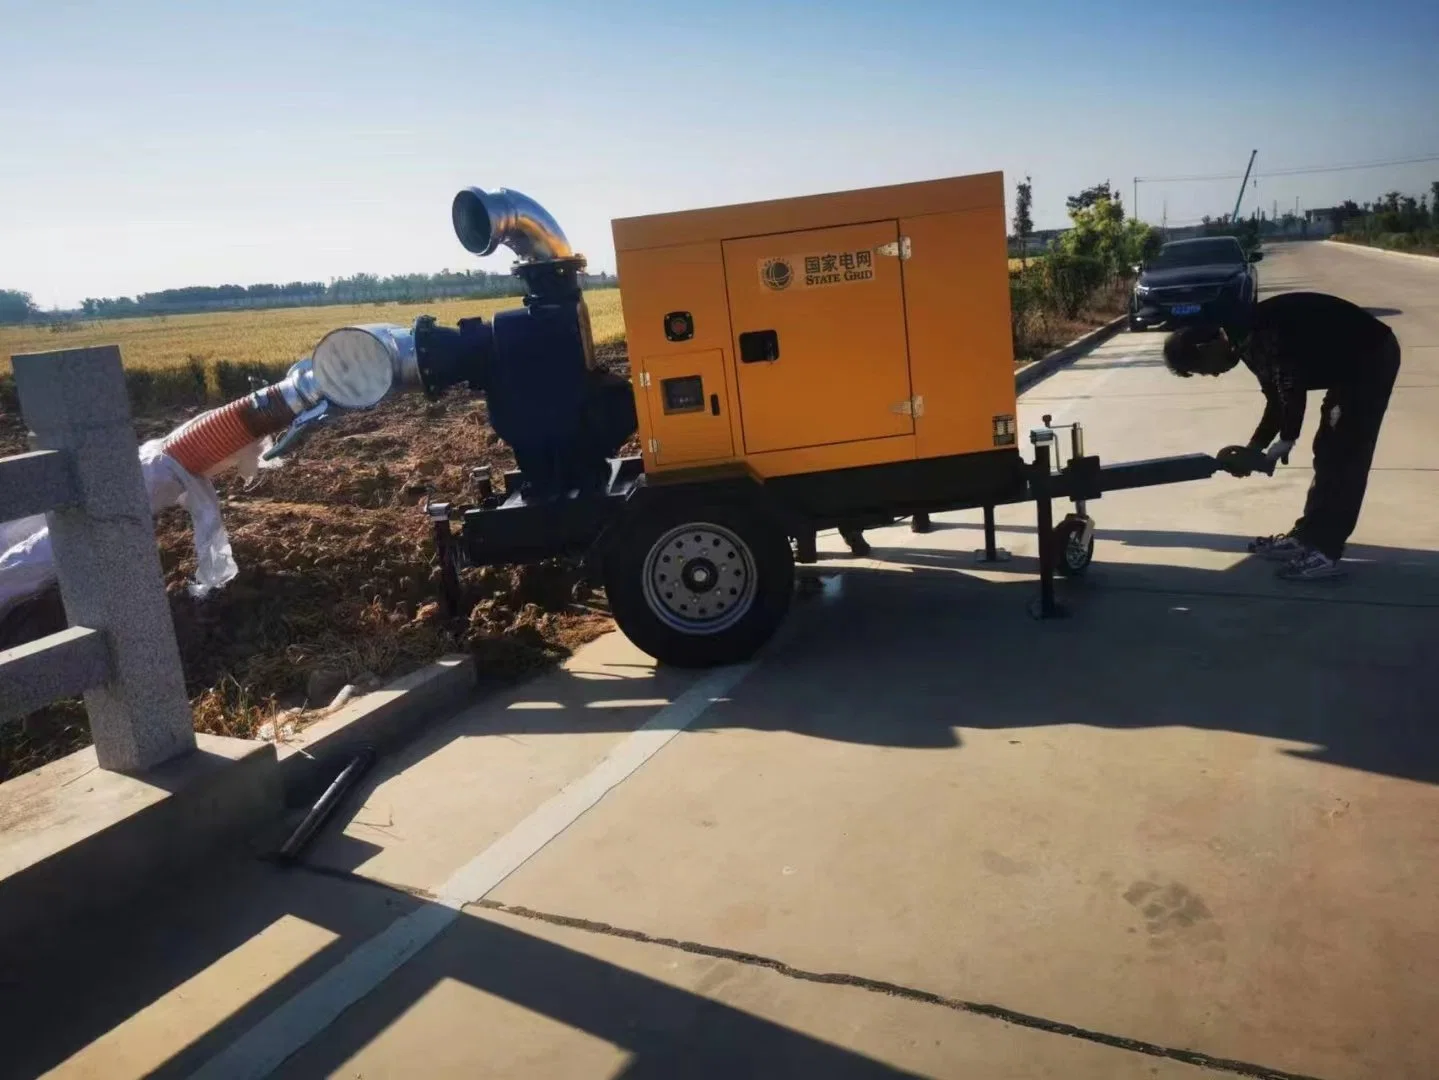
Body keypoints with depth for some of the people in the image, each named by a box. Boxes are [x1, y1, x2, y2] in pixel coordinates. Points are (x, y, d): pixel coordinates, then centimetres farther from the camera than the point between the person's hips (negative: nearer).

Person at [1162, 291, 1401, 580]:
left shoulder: (1251, 337, -21)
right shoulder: (1248, 340, 9)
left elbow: (1293, 392, -23)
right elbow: (1279, 398, 15)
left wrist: (1281, 446, -13)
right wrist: (1253, 449, 11)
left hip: (1370, 356, -10)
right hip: (1354, 360, 10)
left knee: (1342, 458, -7)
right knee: (1328, 454, 14)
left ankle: (1325, 551, -3)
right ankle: (1307, 537, 22)